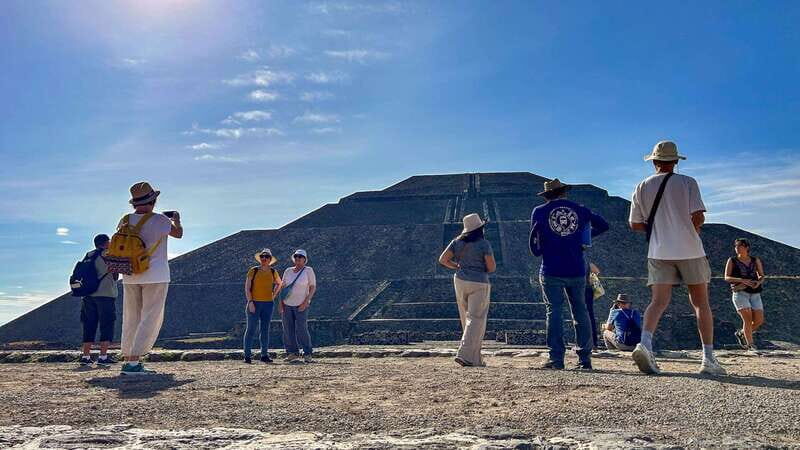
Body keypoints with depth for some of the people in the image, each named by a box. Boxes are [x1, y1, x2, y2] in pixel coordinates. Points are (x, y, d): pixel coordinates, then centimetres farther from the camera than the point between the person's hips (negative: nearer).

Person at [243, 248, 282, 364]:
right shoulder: (253, 271, -3)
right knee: (251, 329, -3)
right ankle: (247, 355, 2)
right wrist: (250, 302, -14)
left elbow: (279, 283, 26)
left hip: (268, 304, 3)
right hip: (254, 303, -3)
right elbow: (247, 287, -6)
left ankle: (264, 355, 12)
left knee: (265, 330, 7)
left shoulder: (273, 272, 6)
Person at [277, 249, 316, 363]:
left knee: (301, 329, -11)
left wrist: (306, 302, -16)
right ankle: (293, 353, 12)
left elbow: (313, 287, -8)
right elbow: (282, 286, 12)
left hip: (301, 305, -5)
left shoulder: (308, 270, -7)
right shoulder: (288, 271, 6)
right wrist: (280, 302, 2)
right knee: (288, 329, 3)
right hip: (287, 304, 5)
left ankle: (307, 354, 0)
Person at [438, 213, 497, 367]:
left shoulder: (457, 242, 4)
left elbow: (442, 259, 0)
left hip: (460, 281, 6)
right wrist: (482, 269, 8)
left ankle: (475, 359, 21)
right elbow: (492, 267, -12)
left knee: (467, 320, 14)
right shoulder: (484, 244, -10)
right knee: (476, 320, -1)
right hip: (478, 284, -6)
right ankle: (464, 354, -11)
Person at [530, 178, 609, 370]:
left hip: (551, 271, -2)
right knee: (580, 312, 9)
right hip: (577, 271, 2)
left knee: (554, 312, -1)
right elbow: (603, 225, 21)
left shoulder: (539, 212, 2)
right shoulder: (580, 210, 9)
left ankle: (556, 359, -5)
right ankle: (585, 358, 9)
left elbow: (534, 245, 4)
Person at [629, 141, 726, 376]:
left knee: (659, 301, -2)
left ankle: (645, 342, -27)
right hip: (690, 251, -2)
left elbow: (635, 224, 10)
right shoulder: (687, 183, -1)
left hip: (659, 253, 2)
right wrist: (692, 229, 10)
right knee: (701, 303, 8)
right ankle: (709, 359, 9)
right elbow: (698, 217, -11)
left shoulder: (642, 187, 7)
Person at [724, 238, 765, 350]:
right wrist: (742, 280, -18)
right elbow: (727, 278, -2)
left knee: (759, 321, -6)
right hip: (740, 292, -3)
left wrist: (758, 282, -12)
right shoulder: (732, 261, 6)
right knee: (748, 319, -17)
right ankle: (750, 345, -11)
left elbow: (761, 276, 12)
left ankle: (741, 333, 20)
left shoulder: (756, 260, 13)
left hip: (755, 294, 3)